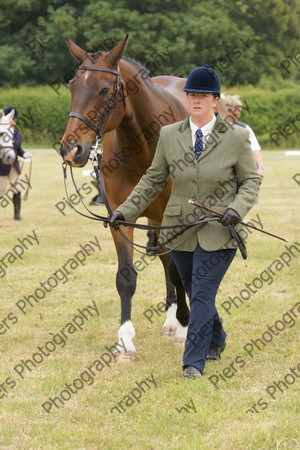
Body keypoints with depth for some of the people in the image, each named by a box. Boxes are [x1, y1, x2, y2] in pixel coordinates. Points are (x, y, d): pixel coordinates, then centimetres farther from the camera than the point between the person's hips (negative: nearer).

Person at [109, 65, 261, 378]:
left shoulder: (235, 137, -4)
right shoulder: (169, 136, 2)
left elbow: (251, 180, 2)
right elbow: (153, 180, 9)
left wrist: (237, 208, -17)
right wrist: (126, 210, 0)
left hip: (218, 231, -4)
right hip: (180, 230, 4)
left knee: (202, 294, -11)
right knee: (194, 293, 16)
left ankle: (193, 362, -7)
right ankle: (216, 341, 41)